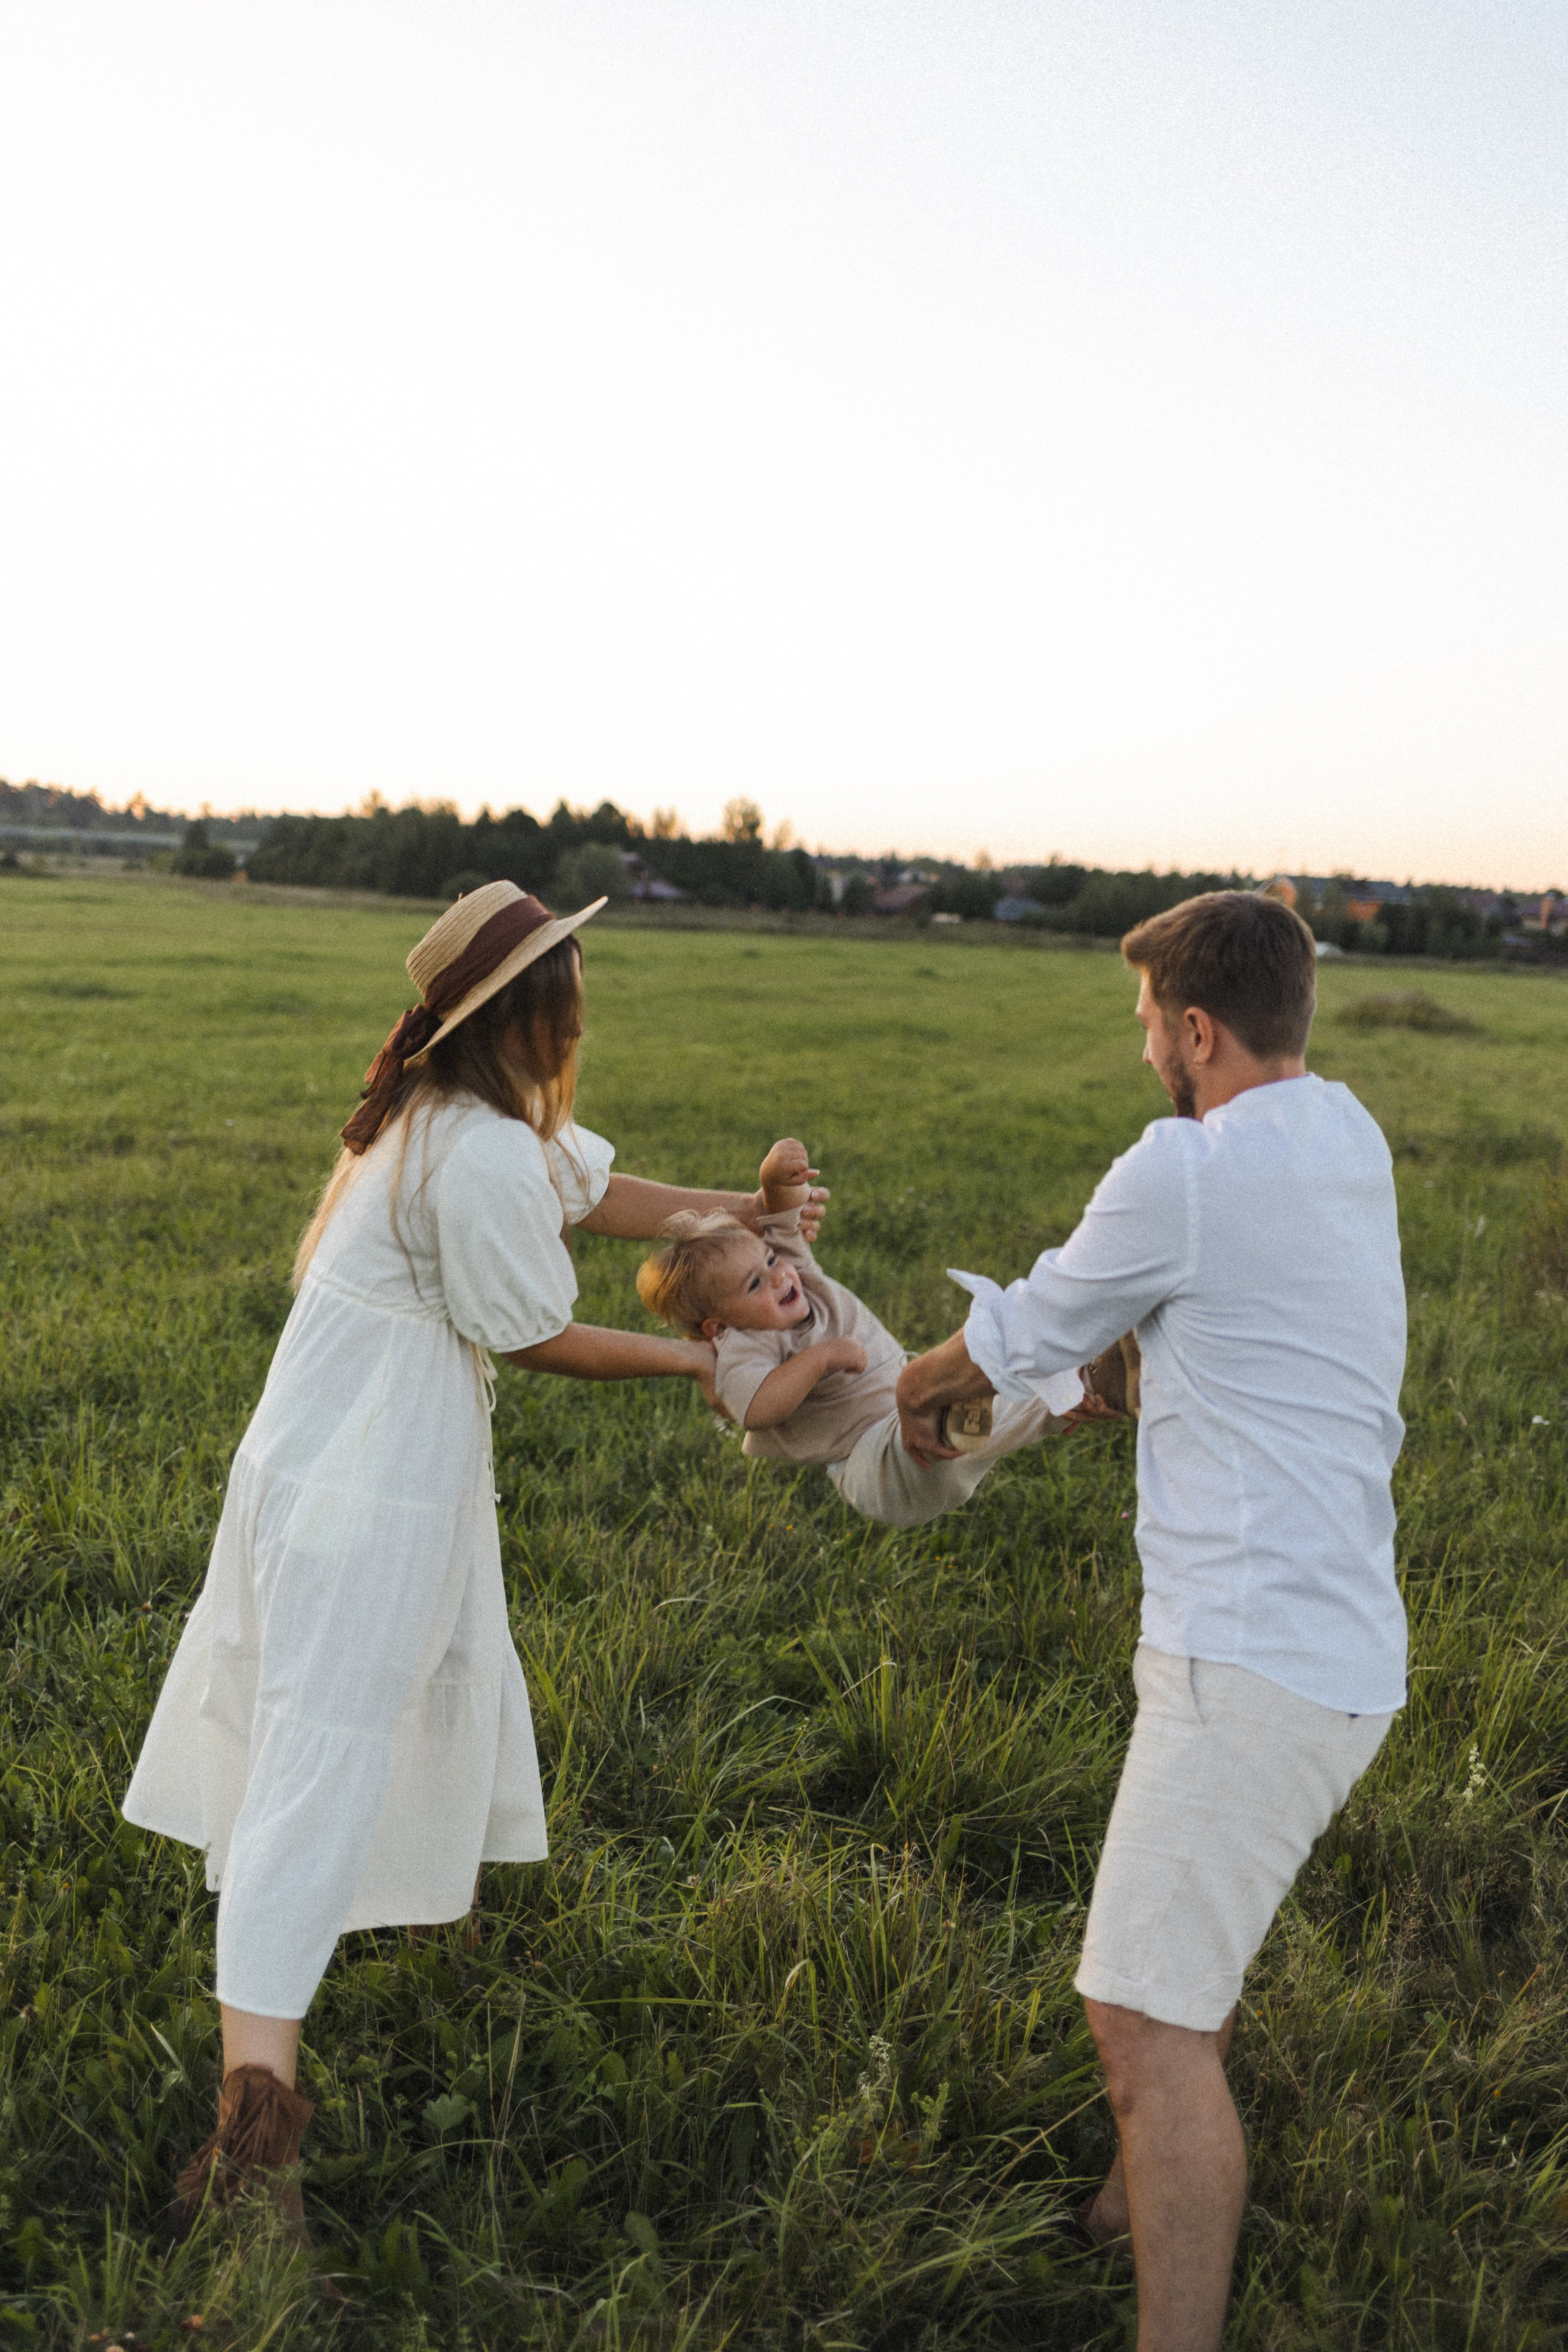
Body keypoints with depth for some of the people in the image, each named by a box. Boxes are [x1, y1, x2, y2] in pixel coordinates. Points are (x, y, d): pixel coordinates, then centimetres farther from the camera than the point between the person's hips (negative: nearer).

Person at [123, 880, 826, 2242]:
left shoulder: (448, 1110, 6)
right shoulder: (487, 1159, -25)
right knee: (324, 1758, -9)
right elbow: (540, 1337, -14)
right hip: (370, 1488, -10)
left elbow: (603, 1191, 18)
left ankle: (435, 1896, 52)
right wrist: (693, 1360, -1)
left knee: (455, 1670, 28)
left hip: (345, 1453, 10)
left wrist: (749, 1210, 21)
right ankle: (258, 2100, -4)